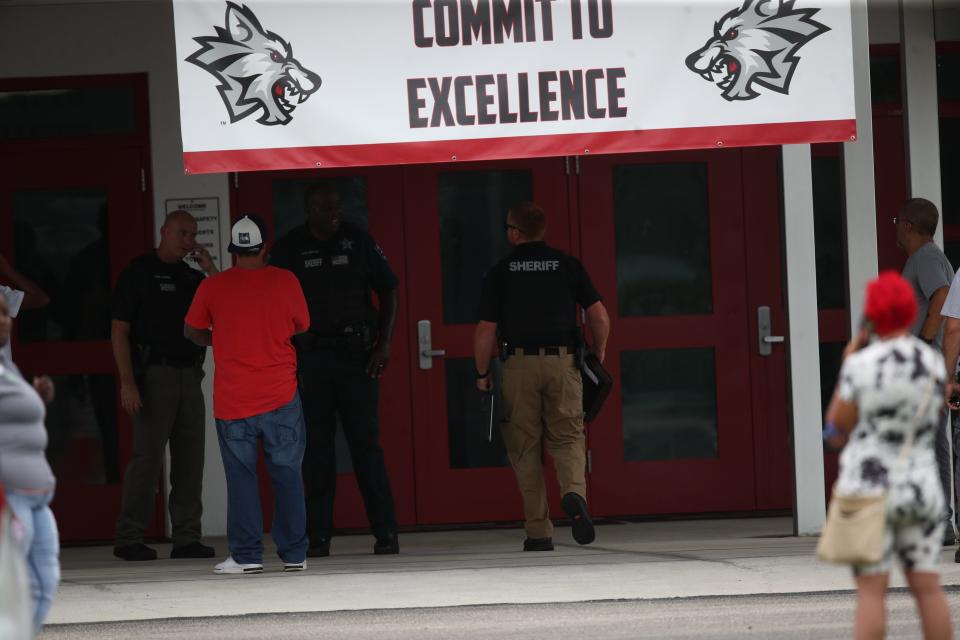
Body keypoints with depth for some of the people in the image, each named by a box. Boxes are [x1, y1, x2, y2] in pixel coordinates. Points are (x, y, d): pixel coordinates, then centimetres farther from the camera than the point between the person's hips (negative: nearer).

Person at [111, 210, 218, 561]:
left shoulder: (193, 277, 16)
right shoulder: (138, 273, 0)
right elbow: (119, 331, -5)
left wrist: (211, 270, -1)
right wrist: (127, 383, -14)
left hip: (189, 374, 6)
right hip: (154, 373, -6)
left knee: (190, 460, 4)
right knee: (147, 457, -9)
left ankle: (186, 538, 9)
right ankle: (129, 539, -5)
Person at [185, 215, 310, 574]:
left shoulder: (212, 287, -4)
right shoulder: (285, 282, -3)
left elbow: (192, 331, 9)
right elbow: (302, 326, 11)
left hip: (232, 400, -1)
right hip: (280, 395, 1)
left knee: (241, 476, 4)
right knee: (287, 473, 7)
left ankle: (246, 555, 2)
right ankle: (294, 554, 8)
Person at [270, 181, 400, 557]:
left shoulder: (359, 242, 4)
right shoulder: (288, 250, 3)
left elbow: (388, 292, 10)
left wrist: (384, 343, 0)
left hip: (357, 355, 0)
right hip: (309, 356, 1)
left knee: (366, 444, -2)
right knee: (316, 448, 2)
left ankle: (385, 532, 0)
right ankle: (318, 536, 5)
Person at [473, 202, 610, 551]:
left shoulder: (499, 273, 2)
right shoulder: (568, 266, 6)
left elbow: (485, 331, -1)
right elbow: (600, 317, 3)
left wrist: (482, 374, 10)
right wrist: (597, 357, 17)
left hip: (519, 365, -1)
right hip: (562, 362, 1)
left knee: (525, 447, 6)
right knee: (567, 437, 8)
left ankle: (539, 532, 4)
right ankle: (574, 491, -24)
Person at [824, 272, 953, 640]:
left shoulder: (861, 366, -13)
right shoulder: (935, 363, 2)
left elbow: (837, 432, -4)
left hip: (869, 489, -4)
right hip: (921, 488, 4)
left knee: (871, 591, -3)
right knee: (927, 587, 9)